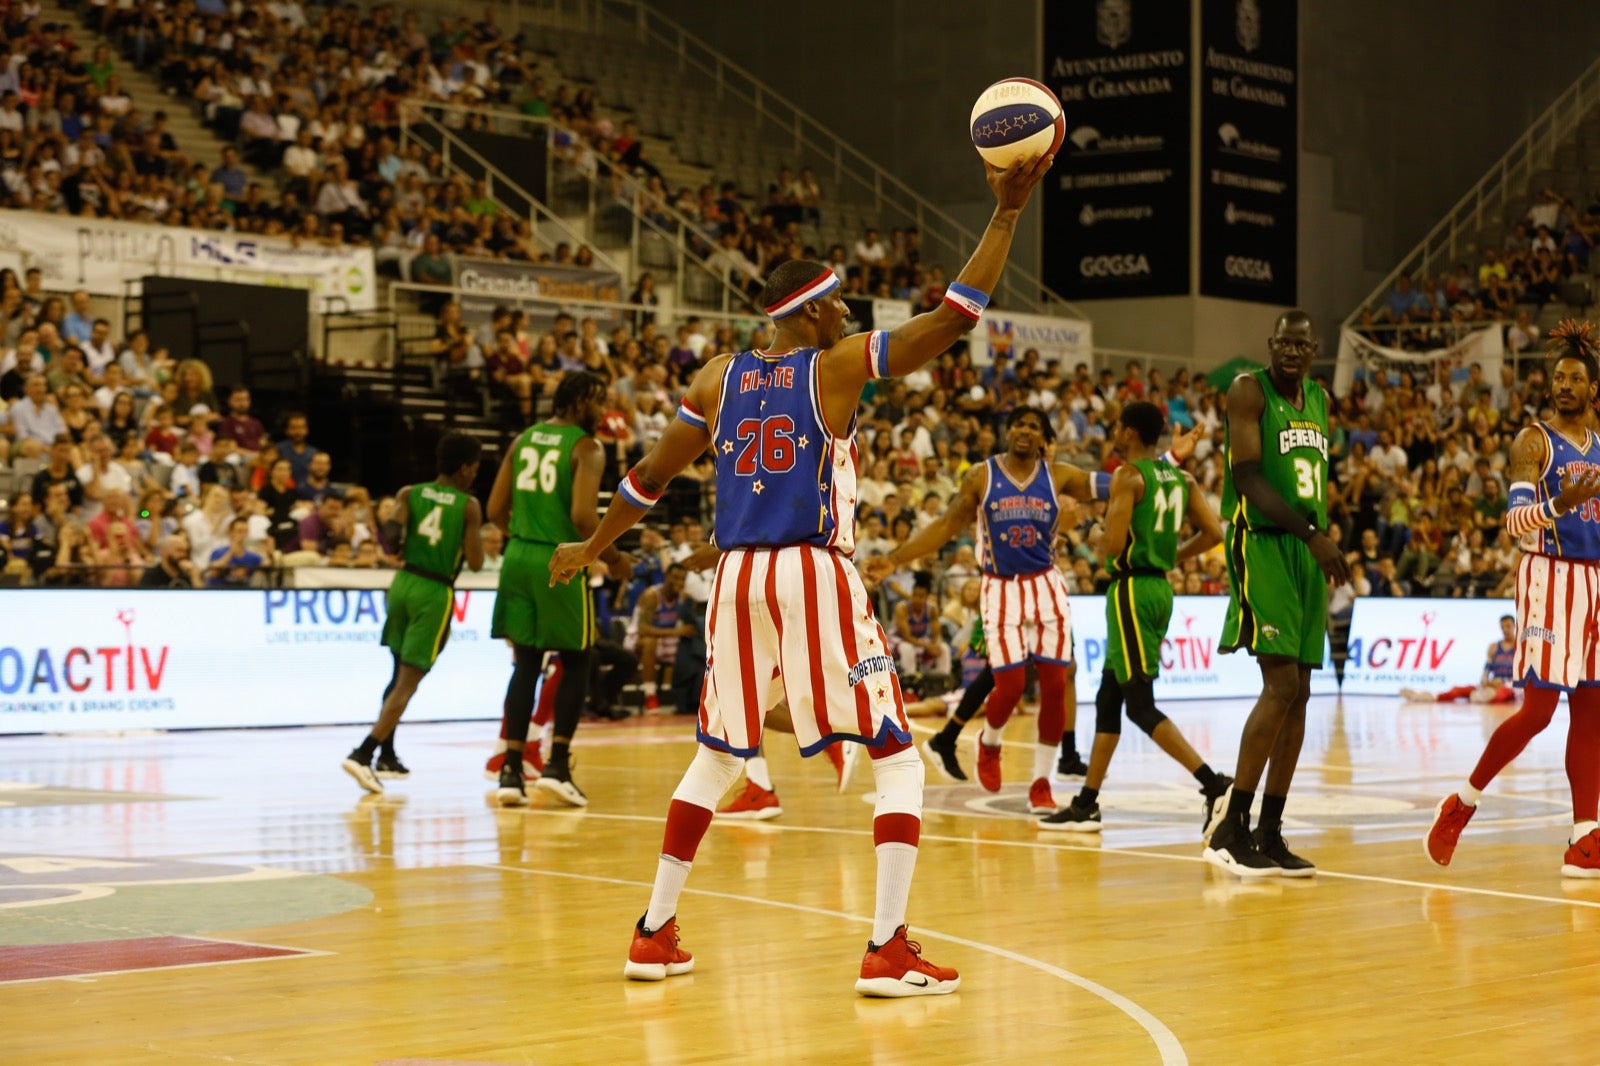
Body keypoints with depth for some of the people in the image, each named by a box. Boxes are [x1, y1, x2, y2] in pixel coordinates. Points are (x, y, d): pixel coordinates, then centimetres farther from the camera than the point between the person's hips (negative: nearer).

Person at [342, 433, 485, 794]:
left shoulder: (409, 494, 6)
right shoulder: (469, 506, -3)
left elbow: (390, 536, -9)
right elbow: (475, 563, -7)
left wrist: (401, 547, 12)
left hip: (403, 583, 5)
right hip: (435, 592, -5)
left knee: (400, 672, 22)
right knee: (408, 681, -5)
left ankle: (386, 756, 27)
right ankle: (363, 754, -19)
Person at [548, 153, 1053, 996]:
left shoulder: (716, 378, 10)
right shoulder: (838, 366, -3)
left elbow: (653, 474, 18)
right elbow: (951, 318, -9)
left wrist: (591, 547, 32)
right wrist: (1007, 213, -6)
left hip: (738, 579, 5)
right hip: (816, 577, -5)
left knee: (715, 759, 21)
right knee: (898, 760, 2)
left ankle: (654, 935, 20)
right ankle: (886, 949, -8)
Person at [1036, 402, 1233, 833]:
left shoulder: (1128, 475, -11)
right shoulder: (1180, 478, 11)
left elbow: (1113, 543, -19)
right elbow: (1212, 533, 7)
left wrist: (1097, 535, 3)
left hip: (1132, 590, -9)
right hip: (1160, 587, 9)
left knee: (1141, 704, -9)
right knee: (1108, 696, 15)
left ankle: (1214, 783, -21)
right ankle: (1086, 804, 19)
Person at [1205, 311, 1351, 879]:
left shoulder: (1318, 400, 16)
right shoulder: (1249, 391, -8)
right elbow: (1248, 477, -18)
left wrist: (1324, 545, 14)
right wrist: (1312, 533, -25)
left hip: (1306, 551, 8)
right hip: (1259, 542, -8)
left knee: (1298, 693, 5)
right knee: (1281, 684, -17)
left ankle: (1270, 833, 10)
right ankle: (1230, 826, -13)